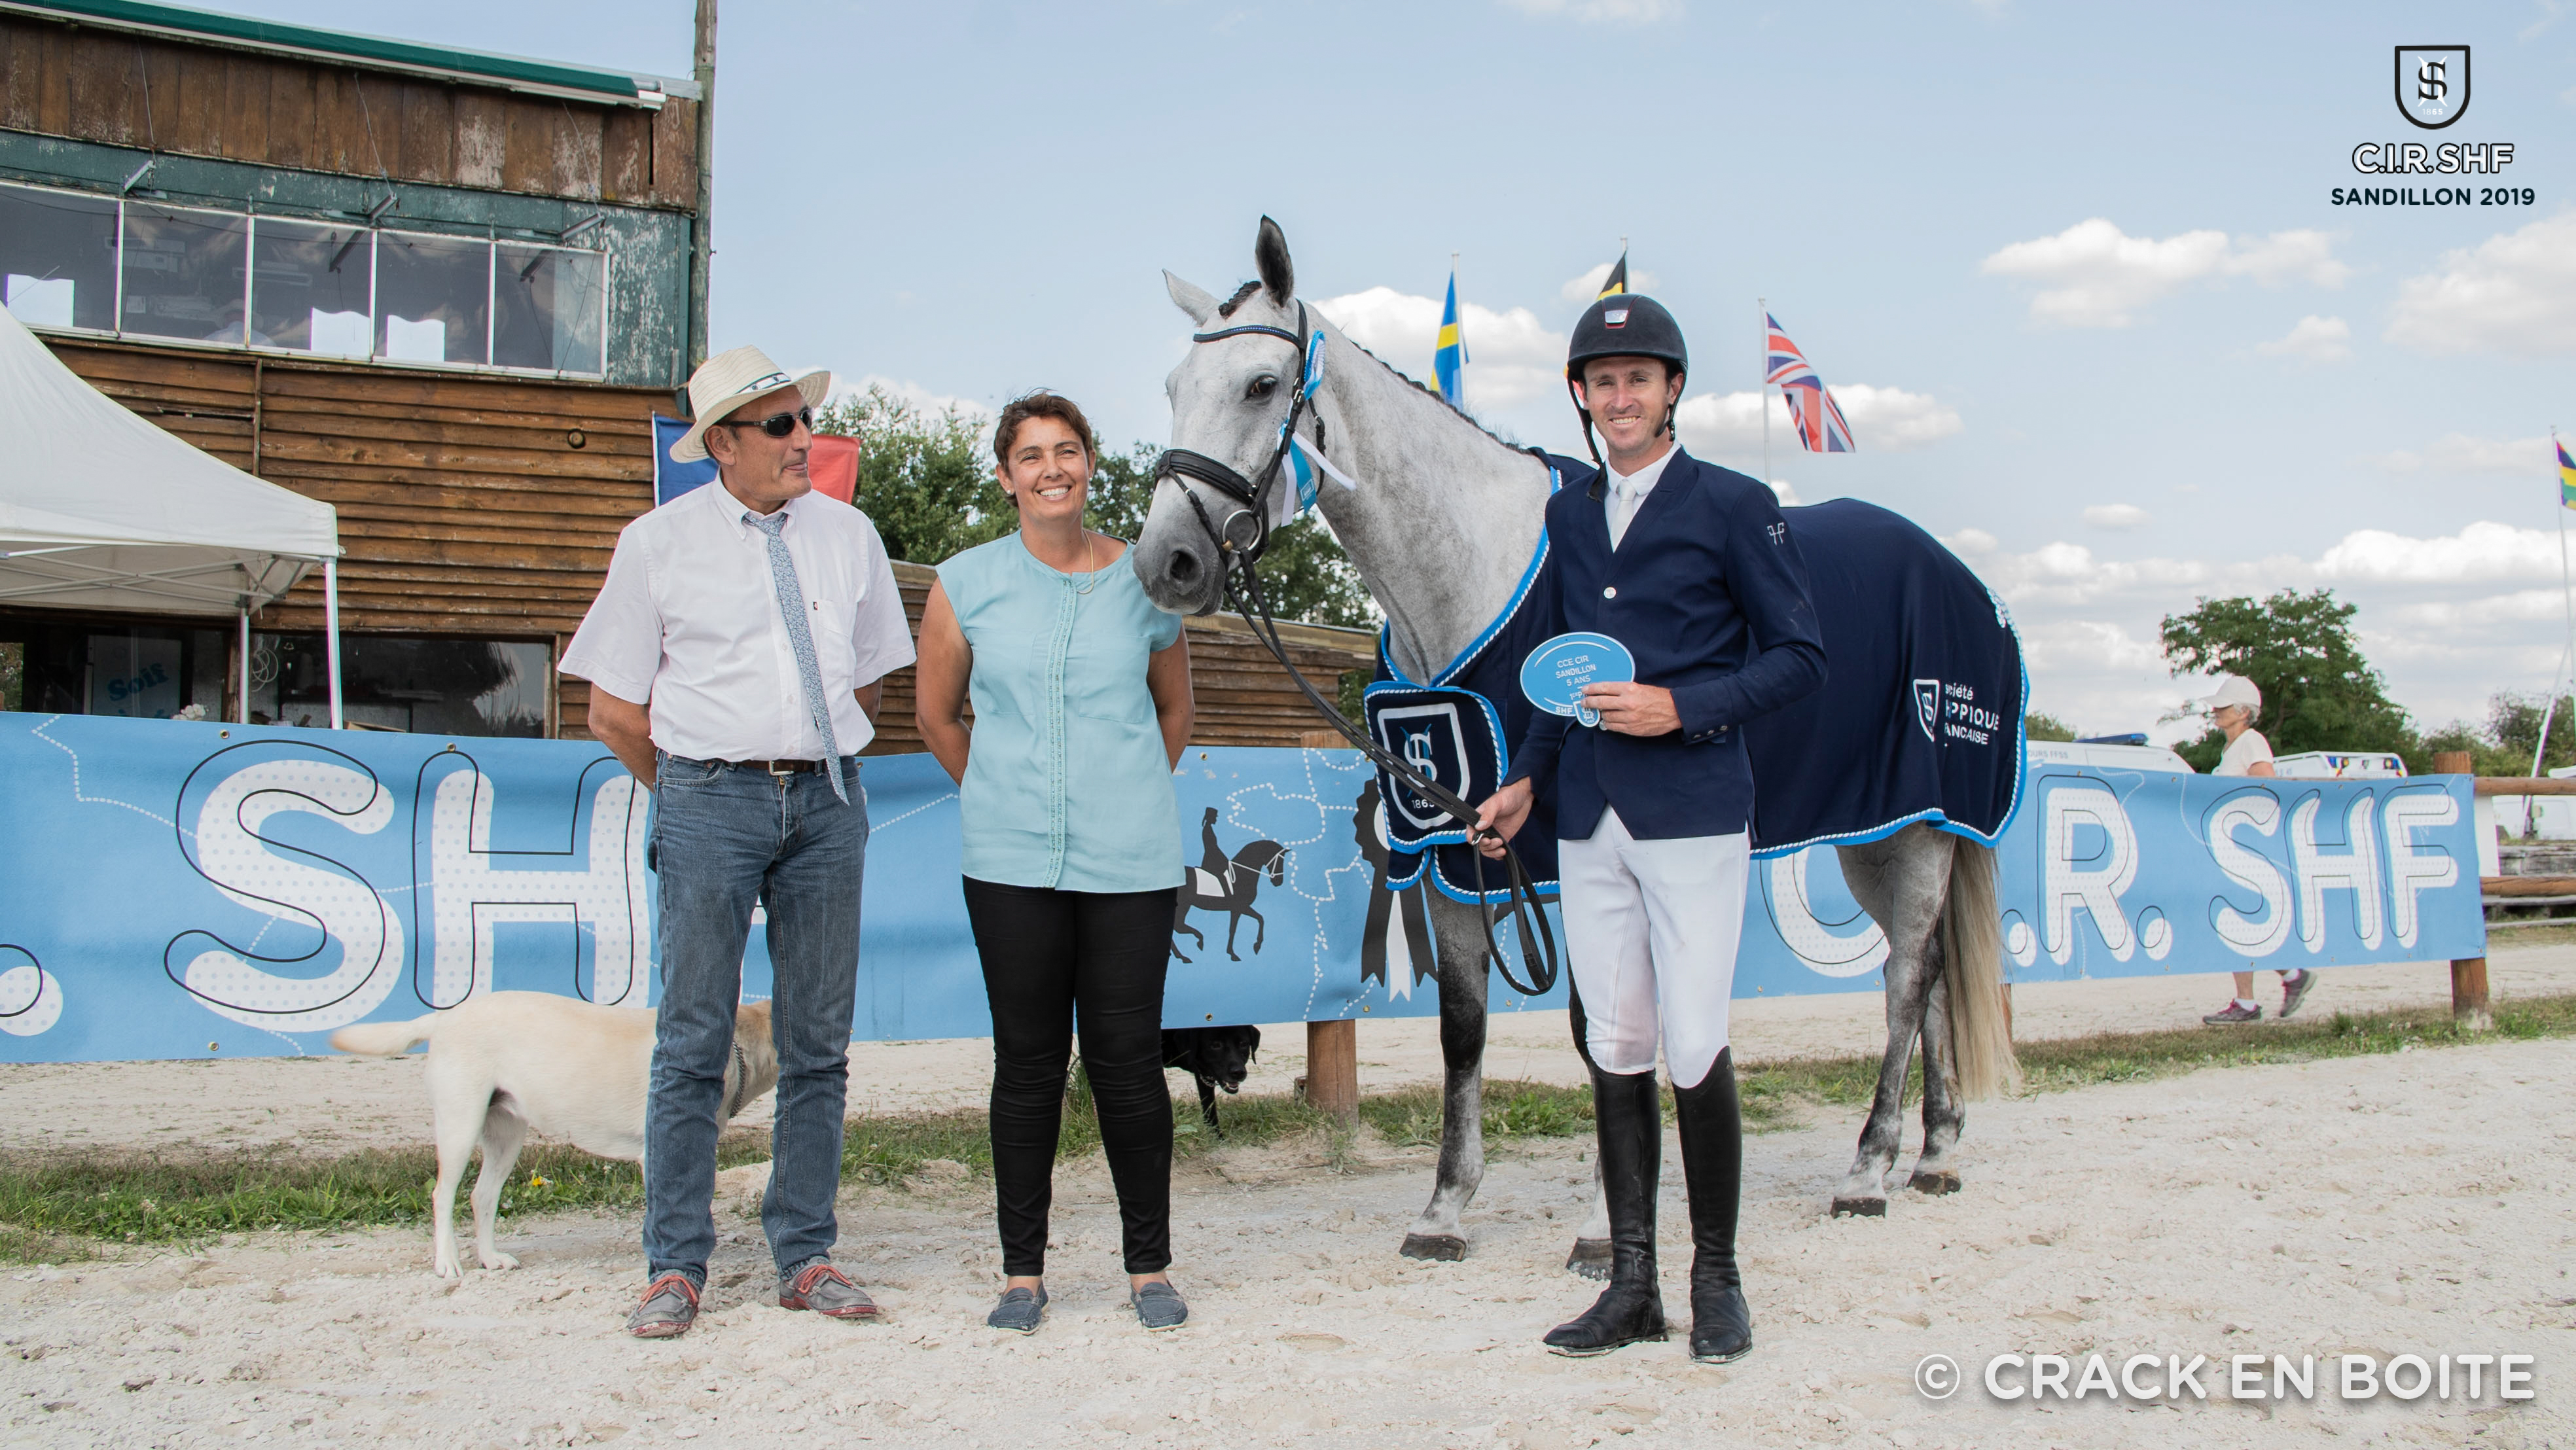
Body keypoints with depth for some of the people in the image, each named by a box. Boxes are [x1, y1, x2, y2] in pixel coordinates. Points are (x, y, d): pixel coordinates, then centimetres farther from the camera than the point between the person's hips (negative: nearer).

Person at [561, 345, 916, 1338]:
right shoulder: (659, 543, 2)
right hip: (710, 805, -3)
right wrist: (693, 791, 9)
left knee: (818, 1043, 5)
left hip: (827, 800, 3)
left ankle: (806, 1258, 14)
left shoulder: (848, 536, 9)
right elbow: (614, 709, 5)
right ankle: (676, 1268, 7)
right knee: (694, 1041, -1)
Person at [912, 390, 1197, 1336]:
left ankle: (1149, 1268, 16)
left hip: (1130, 860, 0)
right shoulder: (966, 584, 3)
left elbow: (1174, 710, 17)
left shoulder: (1145, 583, 4)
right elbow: (937, 715, 13)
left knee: (1129, 1059, 2)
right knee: (1028, 1061, 6)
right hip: (1012, 862, 0)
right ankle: (1023, 1272, 18)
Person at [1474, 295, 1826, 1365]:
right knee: (1614, 1051, 8)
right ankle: (1632, 1285, 18)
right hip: (1591, 824, 5)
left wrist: (1681, 708, -16)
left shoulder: (1734, 507, -2)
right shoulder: (1567, 515, 14)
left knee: (1694, 1050, -5)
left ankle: (1716, 1279, 13)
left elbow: (1800, 656, -3)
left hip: (1694, 814, -5)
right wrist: (1528, 777, 13)